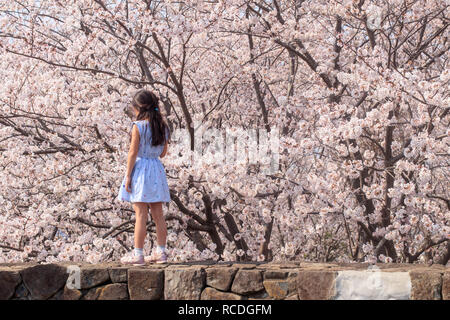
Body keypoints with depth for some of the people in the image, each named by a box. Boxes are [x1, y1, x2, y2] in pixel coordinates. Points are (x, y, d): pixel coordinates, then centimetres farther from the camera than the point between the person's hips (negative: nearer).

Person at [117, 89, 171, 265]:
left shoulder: (138, 126, -11)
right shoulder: (162, 127, 6)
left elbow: (133, 153, -11)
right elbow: (163, 152, 12)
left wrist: (128, 175, -8)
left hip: (140, 168, -6)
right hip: (157, 169, 6)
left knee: (141, 214, -4)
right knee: (158, 214, 10)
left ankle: (138, 254, -1)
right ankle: (161, 252, 14)